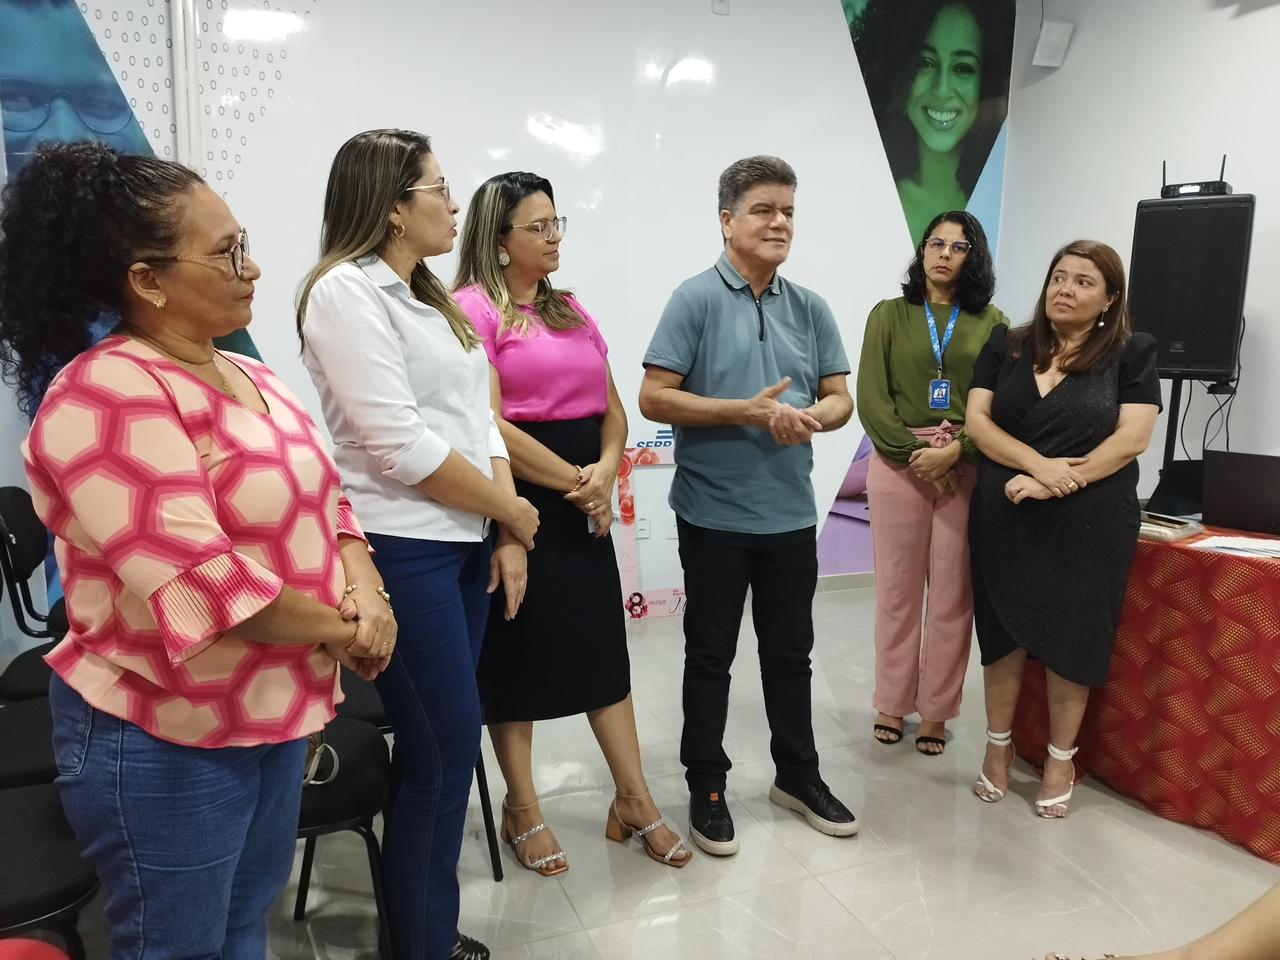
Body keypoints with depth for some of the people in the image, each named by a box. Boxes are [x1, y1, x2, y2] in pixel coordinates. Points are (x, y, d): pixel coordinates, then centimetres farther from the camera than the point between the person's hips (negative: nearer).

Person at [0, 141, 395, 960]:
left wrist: (366, 589, -10)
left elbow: (323, 499, 9)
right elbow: (201, 584, -30)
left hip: (276, 709, 8)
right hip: (164, 736, -8)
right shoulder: (104, 396, -21)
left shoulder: (248, 377, 7)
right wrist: (343, 632, -18)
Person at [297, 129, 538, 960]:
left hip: (462, 546, 9)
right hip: (403, 551, -8)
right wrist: (512, 510, -9)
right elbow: (400, 445, -20)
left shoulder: (428, 297, 16)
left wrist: (508, 533, 2)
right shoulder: (347, 290, -12)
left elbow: (478, 420, 13)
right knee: (447, 745, 0)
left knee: (439, 745, 16)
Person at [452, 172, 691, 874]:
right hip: (519, 500, -6)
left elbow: (610, 406, 13)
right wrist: (573, 483, -12)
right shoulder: (474, 307, -7)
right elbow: (489, 424, -16)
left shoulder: (570, 308, 15)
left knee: (603, 642, 10)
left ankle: (633, 800, 22)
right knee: (516, 649, 5)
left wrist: (606, 470, -7)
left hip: (586, 502, 7)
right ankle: (522, 811, 22)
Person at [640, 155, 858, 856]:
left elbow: (840, 398, 8)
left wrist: (812, 416, -15)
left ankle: (797, 774, 34)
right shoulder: (696, 299, -8)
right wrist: (749, 411, -20)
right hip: (715, 514, -4)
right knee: (711, 656, 9)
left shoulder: (810, 309, 7)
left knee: (790, 652, 17)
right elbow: (653, 399, -14)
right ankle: (706, 786, 25)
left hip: (791, 513, 5)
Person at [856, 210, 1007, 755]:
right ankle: (892, 705, 19)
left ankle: (935, 712, 17)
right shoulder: (889, 315, 7)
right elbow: (871, 397, -1)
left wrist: (954, 452, -14)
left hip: (969, 468, 1)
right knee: (897, 591, 6)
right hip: (898, 464, 0)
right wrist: (912, 452, -12)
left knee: (952, 597, 4)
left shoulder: (991, 322, 9)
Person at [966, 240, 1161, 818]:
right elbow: (977, 421, -2)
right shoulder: (1005, 346, 7)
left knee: (1072, 638, 5)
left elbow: (1131, 438, -8)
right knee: (1003, 631, 7)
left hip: (1089, 524, -2)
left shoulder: (1132, 353, 1)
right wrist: (1039, 464, -18)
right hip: (1004, 518, 2)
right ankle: (999, 747, 25)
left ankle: (1060, 760, 24)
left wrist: (1056, 483, -18)